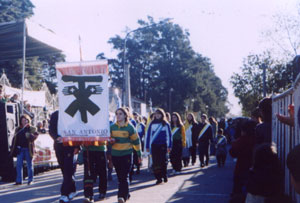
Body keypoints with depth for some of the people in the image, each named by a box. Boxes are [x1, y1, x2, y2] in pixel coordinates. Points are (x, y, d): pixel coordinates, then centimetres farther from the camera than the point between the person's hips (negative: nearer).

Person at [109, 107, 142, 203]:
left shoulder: (130, 127, -5)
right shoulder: (112, 127, 5)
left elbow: (136, 141, 2)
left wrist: (139, 154, 6)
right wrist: (111, 140, -6)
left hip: (126, 154, -4)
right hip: (115, 154, 4)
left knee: (124, 176, -9)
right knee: (120, 176, 10)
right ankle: (126, 194, 24)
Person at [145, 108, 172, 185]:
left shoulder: (166, 124, 4)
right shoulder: (152, 124, 8)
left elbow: (169, 135, 5)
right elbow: (148, 135, 10)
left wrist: (169, 146, 0)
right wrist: (147, 146, 7)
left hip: (163, 145, -1)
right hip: (154, 145, 1)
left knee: (163, 161, 0)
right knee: (155, 162, -2)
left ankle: (164, 176, 16)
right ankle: (158, 178, 3)